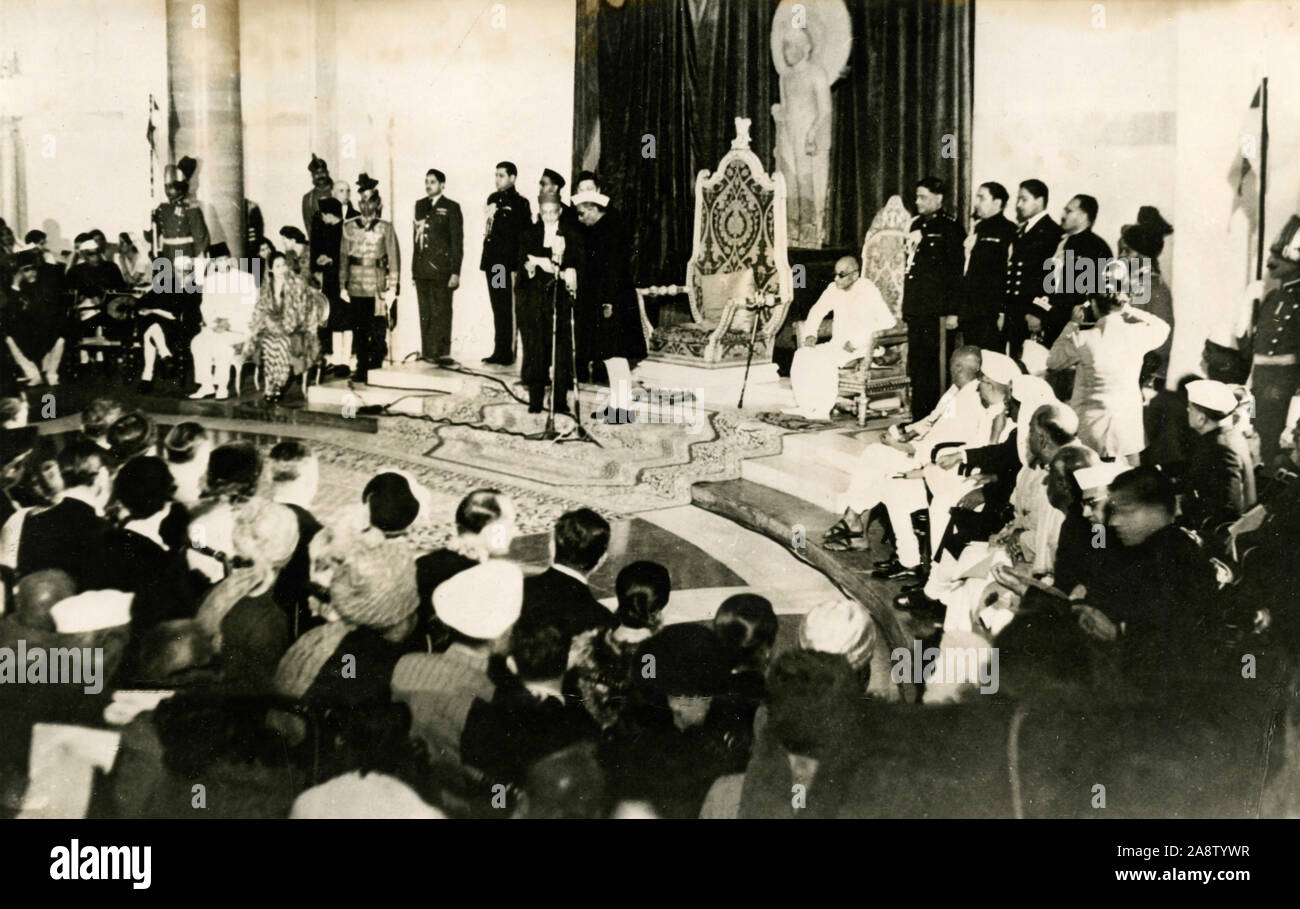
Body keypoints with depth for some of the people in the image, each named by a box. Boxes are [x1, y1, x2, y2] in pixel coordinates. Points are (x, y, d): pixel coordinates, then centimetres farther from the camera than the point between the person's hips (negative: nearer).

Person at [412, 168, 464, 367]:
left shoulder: (451, 208, -1)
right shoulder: (420, 205, 15)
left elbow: (457, 241, -4)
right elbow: (416, 236, 18)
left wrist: (455, 272, -10)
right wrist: (414, 267, 12)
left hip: (441, 268, -5)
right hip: (421, 268, 5)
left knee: (441, 311, -5)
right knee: (425, 312, 7)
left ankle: (442, 353, -3)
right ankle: (427, 352, 12)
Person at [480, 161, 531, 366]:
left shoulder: (520, 203, -6)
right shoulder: (493, 199, 15)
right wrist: (485, 261, 15)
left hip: (508, 263, -7)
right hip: (491, 261, 7)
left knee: (506, 310, -5)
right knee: (497, 309, 10)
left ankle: (506, 353, -1)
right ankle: (499, 351, 14)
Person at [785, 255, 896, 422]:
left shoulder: (868, 291, -13)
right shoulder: (833, 288, 8)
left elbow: (888, 321, -19)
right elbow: (817, 311, 22)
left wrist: (857, 341, -22)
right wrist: (810, 334, 3)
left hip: (860, 348, -7)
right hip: (836, 345, 7)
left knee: (826, 360, -32)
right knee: (802, 355, -13)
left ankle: (824, 410, -25)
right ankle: (805, 406, -14)